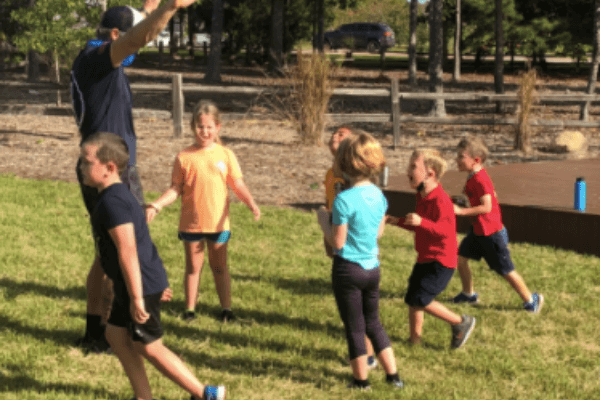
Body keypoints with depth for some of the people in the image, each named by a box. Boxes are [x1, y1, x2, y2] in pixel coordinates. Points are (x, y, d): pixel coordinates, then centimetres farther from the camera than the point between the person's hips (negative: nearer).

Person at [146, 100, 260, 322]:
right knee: (193, 267, 11)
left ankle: (226, 308, 19)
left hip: (218, 223, 0)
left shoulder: (225, 155, -2)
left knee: (219, 266, 11)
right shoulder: (184, 158, -4)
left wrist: (251, 204, -19)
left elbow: (238, 185, -3)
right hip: (191, 223, 0)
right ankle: (190, 308, 20)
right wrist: (155, 206, -13)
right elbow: (175, 189, -2)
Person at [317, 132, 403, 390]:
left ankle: (361, 380, 19)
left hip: (348, 269, -6)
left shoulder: (344, 200, -20)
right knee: (373, 323, 21)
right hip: (372, 267, 6)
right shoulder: (378, 195, 0)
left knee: (354, 328, 8)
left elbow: (337, 242, -17)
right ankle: (393, 375, 23)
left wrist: (323, 220, -1)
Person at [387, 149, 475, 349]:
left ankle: (461, 323, 3)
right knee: (411, 300, 12)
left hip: (440, 261, -10)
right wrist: (398, 221, 12)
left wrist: (421, 222, -43)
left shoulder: (440, 200, -22)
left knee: (421, 300, -14)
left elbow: (446, 230, -31)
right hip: (424, 259, 10)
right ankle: (414, 340, 25)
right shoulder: (422, 197, 10)